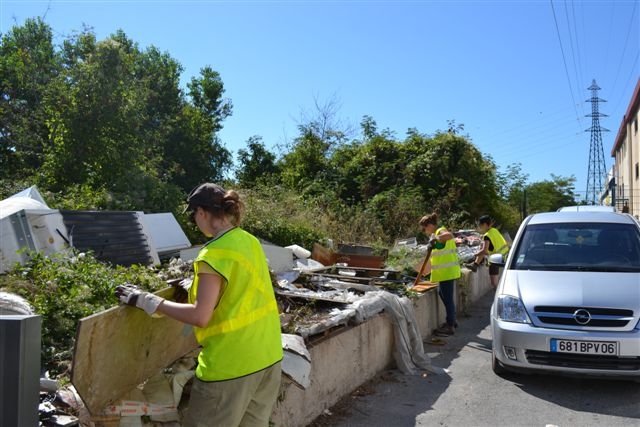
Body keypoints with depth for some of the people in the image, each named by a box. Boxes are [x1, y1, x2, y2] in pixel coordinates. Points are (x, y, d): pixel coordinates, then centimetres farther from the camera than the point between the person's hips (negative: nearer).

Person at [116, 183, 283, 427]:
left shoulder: (215, 253, -19)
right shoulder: (250, 241, 5)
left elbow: (200, 317, -22)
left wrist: (148, 301, -15)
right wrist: (198, 284, 20)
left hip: (231, 365, -8)